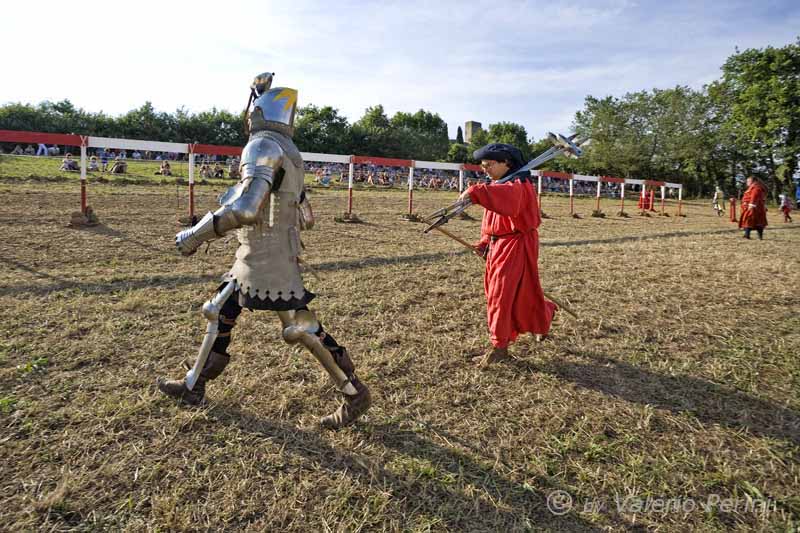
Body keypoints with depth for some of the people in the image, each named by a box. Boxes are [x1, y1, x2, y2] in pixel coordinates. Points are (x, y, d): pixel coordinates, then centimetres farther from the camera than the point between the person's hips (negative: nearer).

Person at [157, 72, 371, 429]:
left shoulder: (263, 146, -16)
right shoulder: (287, 151, 13)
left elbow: (244, 209, -29)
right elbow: (305, 218, 15)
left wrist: (195, 234, -20)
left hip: (266, 257, -10)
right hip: (258, 256, 10)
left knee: (301, 327, -4)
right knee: (221, 311, 18)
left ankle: (354, 392, 7)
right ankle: (194, 385, 33)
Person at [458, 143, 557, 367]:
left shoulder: (519, 184, -15)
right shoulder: (499, 186, 15)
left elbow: (507, 196, -40)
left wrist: (476, 192, -50)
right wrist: (484, 243, 7)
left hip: (516, 246, -9)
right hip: (498, 245, 10)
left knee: (502, 294, -8)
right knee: (494, 289, 17)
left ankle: (500, 346, 4)